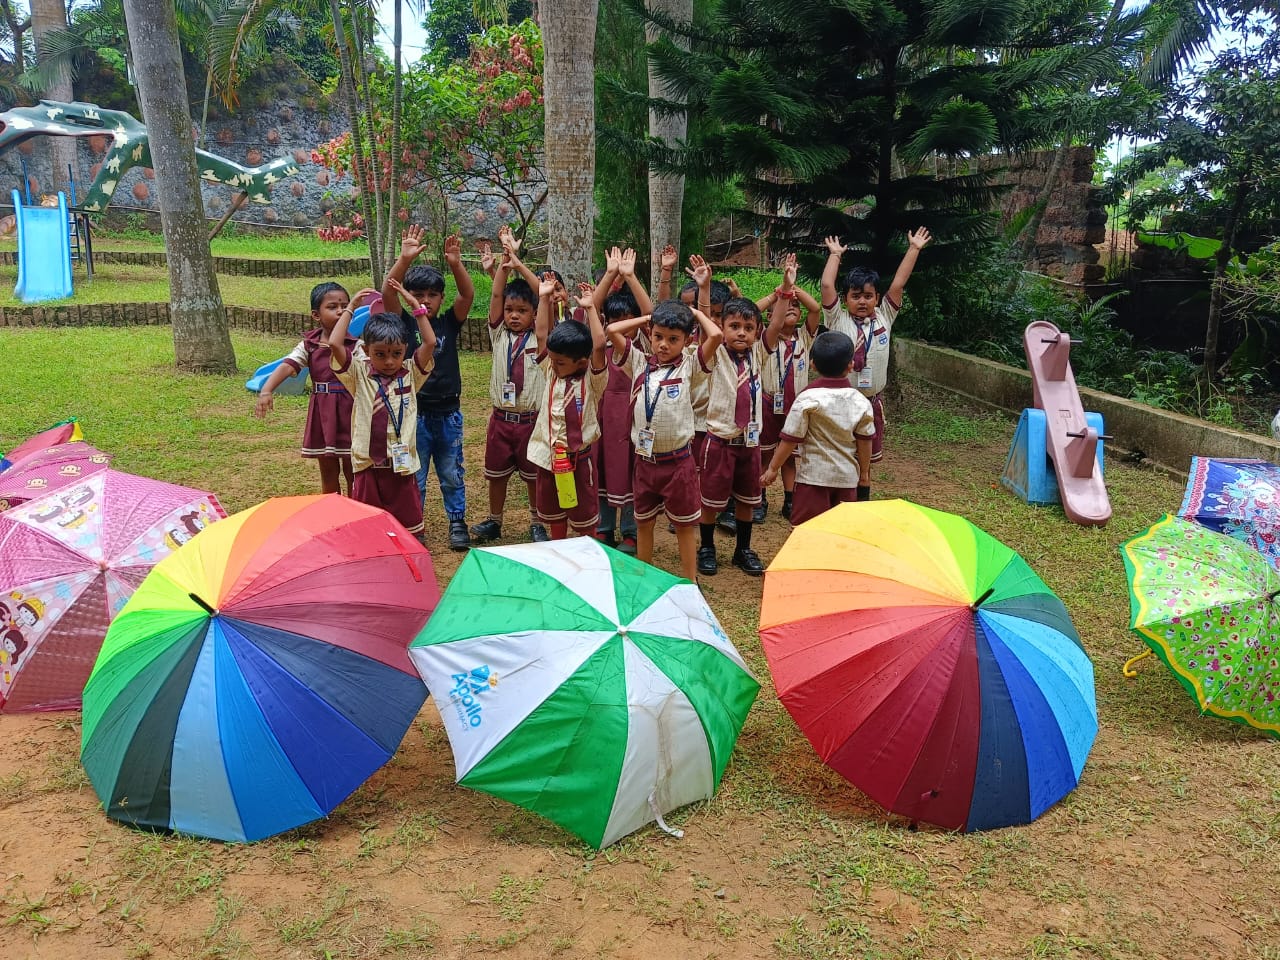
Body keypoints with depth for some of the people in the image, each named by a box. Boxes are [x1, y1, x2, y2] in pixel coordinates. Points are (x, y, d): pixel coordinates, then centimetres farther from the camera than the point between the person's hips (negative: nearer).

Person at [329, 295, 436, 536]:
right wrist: (350, 308, -5)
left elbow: (430, 342, -9)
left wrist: (415, 304, -4)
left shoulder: (410, 374, 2)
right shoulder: (359, 374, -1)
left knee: (409, 523, 11)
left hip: (402, 463, 1)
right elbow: (334, 344, -13)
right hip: (367, 464, 0)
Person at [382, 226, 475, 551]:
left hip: (448, 413, 2)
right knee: (413, 475, 7)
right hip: (414, 412, -1)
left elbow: (468, 295, -13)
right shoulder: (404, 323, -2)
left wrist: (456, 264, -30)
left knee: (452, 473, 12)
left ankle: (457, 522, 24)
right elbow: (387, 293, -18)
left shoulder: (449, 323, 2)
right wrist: (405, 259, -32)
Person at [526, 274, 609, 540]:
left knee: (584, 518, 9)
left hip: (578, 457, -5)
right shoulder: (552, 373, 2)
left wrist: (590, 308, -21)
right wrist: (544, 298, -4)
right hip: (549, 456, 5)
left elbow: (599, 346, -26)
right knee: (553, 514, 19)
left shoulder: (592, 380, -12)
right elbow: (542, 336, 0)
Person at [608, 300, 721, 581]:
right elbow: (612, 330, 0)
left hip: (678, 460, -3)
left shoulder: (689, 366, -4)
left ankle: (690, 581, 19)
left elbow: (716, 336, -17)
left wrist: (697, 313, -1)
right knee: (644, 522, 15)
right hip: (644, 459, 3)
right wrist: (646, 319, 6)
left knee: (685, 524, 9)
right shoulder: (639, 363, 4)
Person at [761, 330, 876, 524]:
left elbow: (790, 439, -11)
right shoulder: (861, 402, -2)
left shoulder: (807, 399, -13)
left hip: (814, 477, -4)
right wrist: (864, 475, 17)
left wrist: (773, 468, -1)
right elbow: (864, 443, 3)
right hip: (847, 478, 4)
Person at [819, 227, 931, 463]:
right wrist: (835, 254, -3)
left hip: (872, 402, 4)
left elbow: (898, 284, 1)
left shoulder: (884, 318, 4)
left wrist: (913, 249, 2)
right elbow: (827, 285, -13)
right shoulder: (838, 320, -5)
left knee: (867, 458, 16)